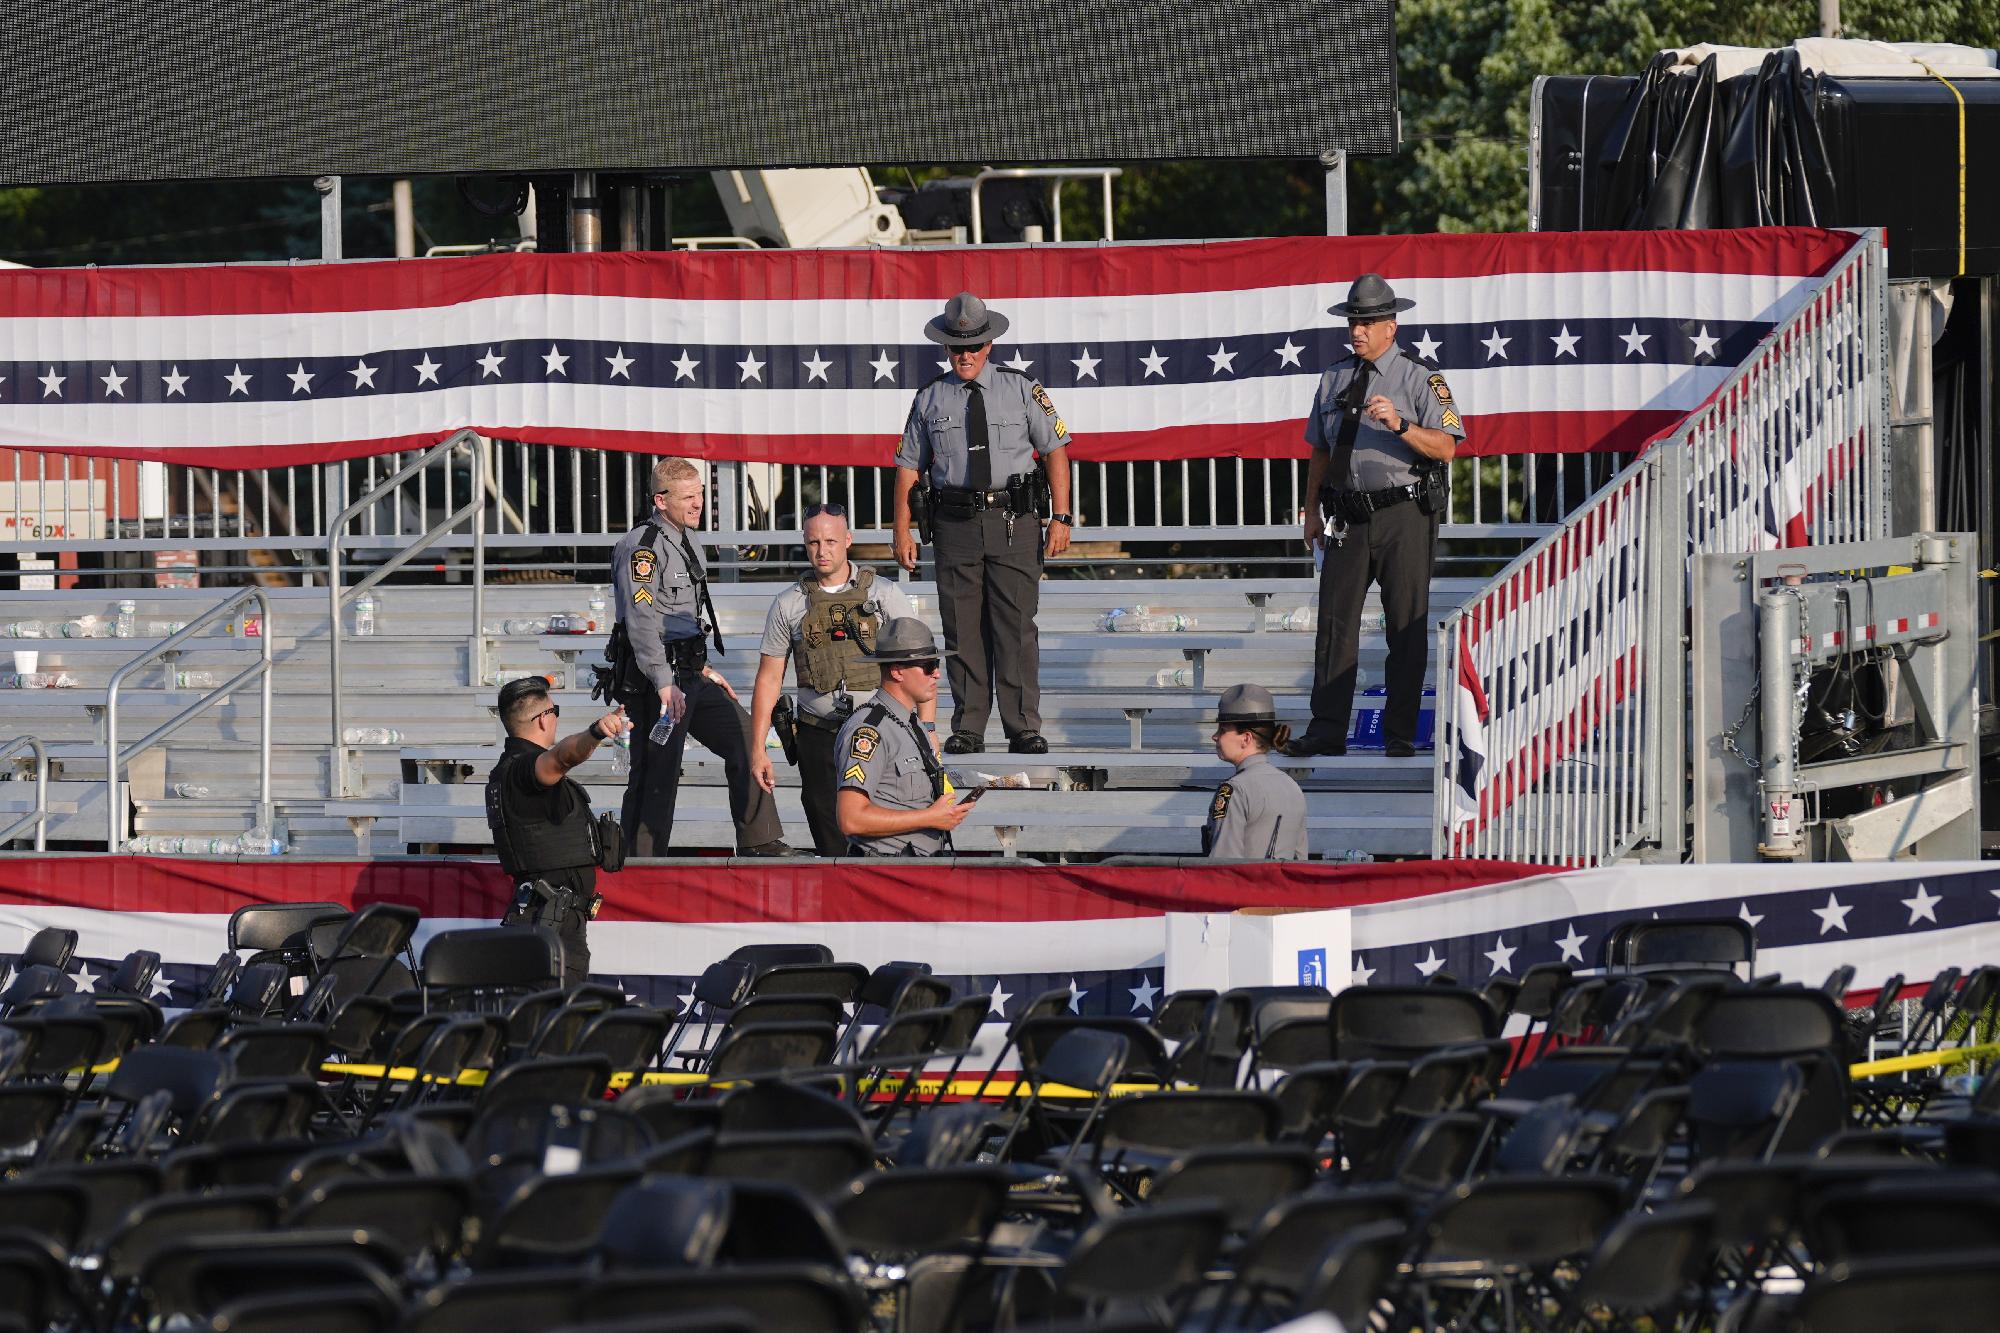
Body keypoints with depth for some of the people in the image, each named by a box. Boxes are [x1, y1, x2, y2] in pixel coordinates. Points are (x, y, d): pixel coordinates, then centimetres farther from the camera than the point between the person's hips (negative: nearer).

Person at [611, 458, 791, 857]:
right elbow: (641, 619, -23)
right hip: (658, 679, -10)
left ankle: (759, 843, 15)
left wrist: (703, 669, 26)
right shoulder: (641, 546, -14)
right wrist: (664, 684, -29)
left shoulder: (681, 541, 17)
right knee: (656, 775, -7)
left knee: (745, 738, 9)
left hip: (689, 677, 10)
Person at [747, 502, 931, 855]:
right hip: (819, 735, 2)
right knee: (831, 842, 0)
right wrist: (757, 749, 5)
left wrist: (927, 728, -10)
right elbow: (769, 679, 11)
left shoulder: (884, 594, 3)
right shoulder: (788, 605, 7)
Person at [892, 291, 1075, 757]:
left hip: (1013, 525, -1)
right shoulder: (930, 399, 9)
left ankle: (1024, 729, -3)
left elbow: (1055, 452, 6)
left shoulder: (1021, 390, 6)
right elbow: (908, 467, 12)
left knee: (1015, 626, -6)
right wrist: (902, 531, 4)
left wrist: (1061, 518, -3)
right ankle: (968, 729, 7)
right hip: (956, 525, 2)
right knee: (962, 629, 2)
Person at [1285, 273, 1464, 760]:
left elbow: (1444, 447, -10)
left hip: (1403, 515, -4)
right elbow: (1320, 451, 19)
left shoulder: (1419, 377, -2)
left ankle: (1400, 734, 4)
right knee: (1335, 621, -1)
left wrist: (1399, 424, -24)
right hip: (1347, 516, 4)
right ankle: (1327, 732, 1)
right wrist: (1312, 512, 15)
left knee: (1405, 626, -1)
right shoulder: (1335, 378, 13)